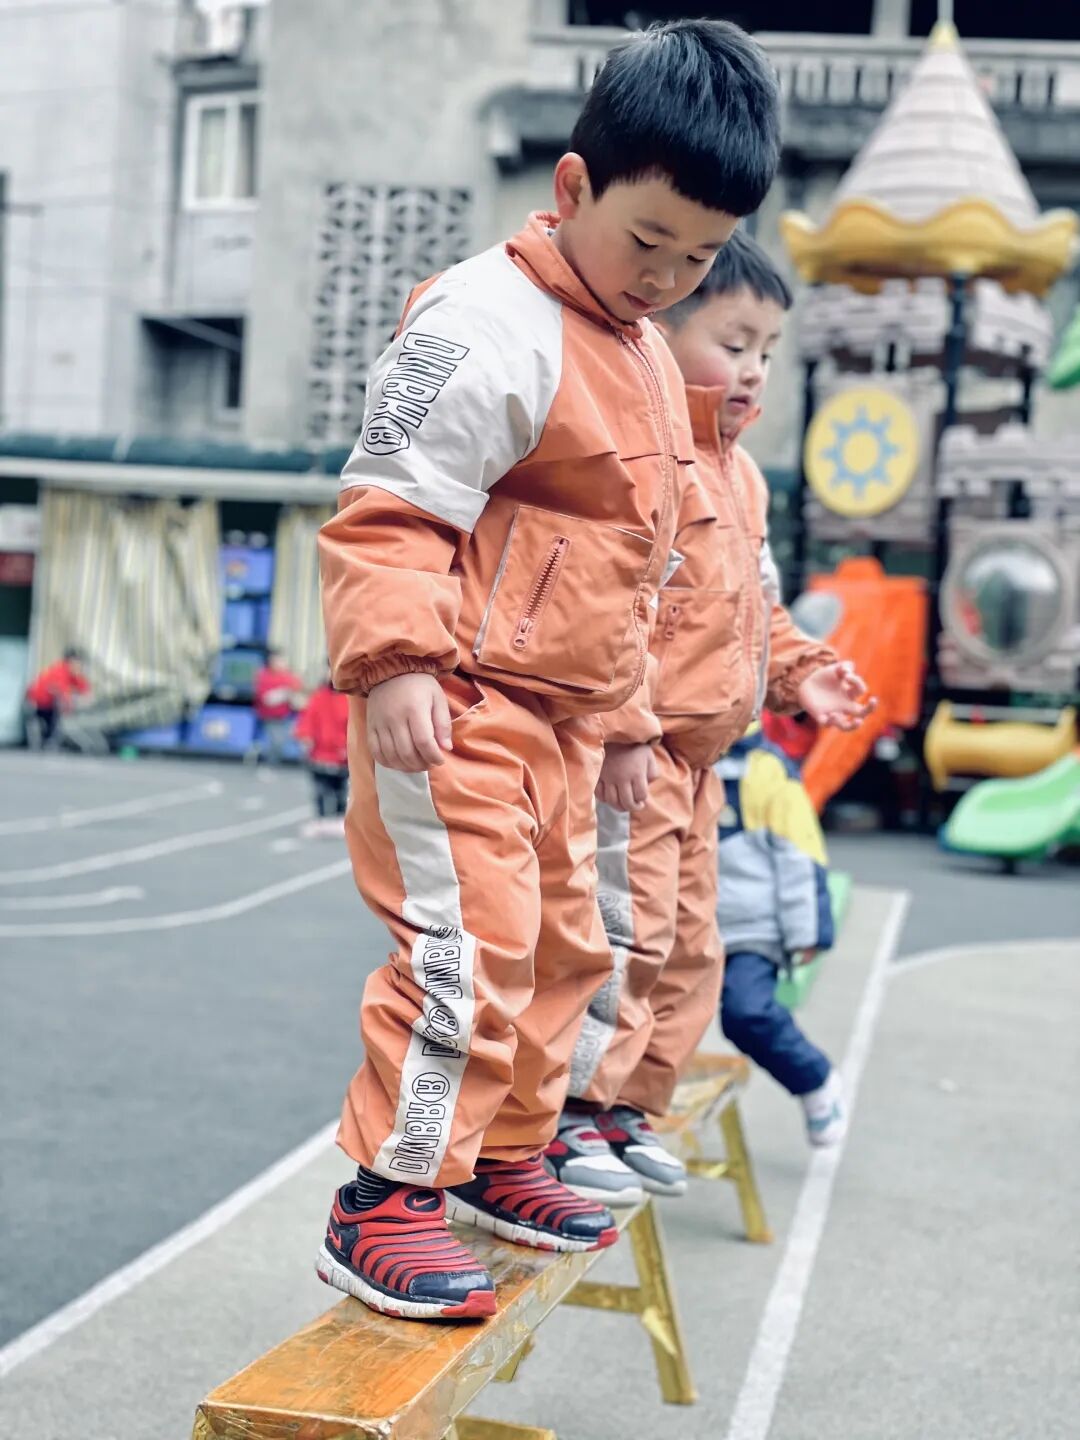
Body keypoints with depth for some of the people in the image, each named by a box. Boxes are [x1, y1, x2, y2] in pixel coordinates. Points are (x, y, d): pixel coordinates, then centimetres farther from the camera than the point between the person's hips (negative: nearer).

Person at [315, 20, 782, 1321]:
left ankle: (499, 1163, 34)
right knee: (466, 948, -14)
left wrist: (618, 703, 27)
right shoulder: (491, 326, -16)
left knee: (559, 942, 18)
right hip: (454, 707, -10)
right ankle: (383, 1204, 0)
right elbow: (391, 509, -20)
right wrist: (394, 661, -31)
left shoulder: (641, 357, 15)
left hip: (559, 714, 10)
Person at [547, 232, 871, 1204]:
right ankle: (568, 1115, 3)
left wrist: (799, 670, 12)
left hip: (695, 755, 10)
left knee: (689, 945, 15)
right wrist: (621, 726, -26)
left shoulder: (739, 473, 16)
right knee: (621, 931, -8)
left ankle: (630, 1107, 27)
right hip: (626, 749, -10)